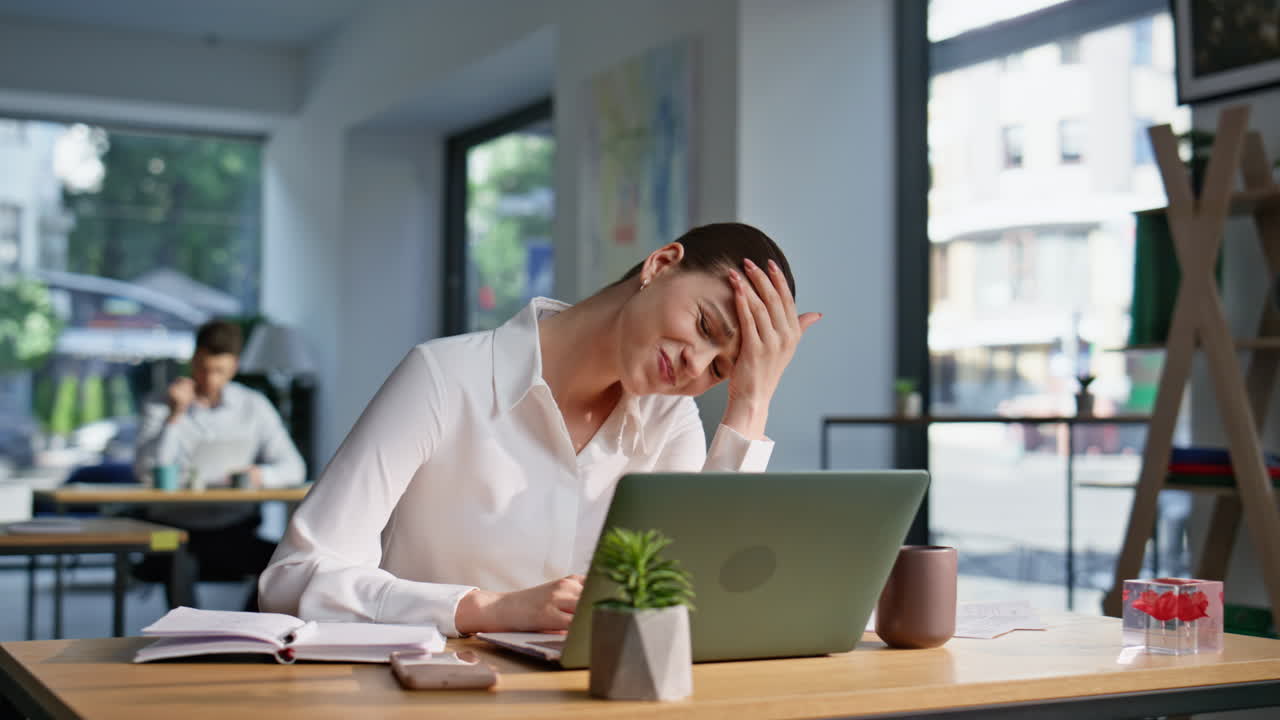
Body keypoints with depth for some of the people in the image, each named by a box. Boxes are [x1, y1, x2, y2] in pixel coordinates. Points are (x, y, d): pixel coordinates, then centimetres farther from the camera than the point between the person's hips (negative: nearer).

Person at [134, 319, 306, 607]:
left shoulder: (254, 406, 8)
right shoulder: (160, 405, 4)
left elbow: (293, 468, 4)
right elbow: (146, 473, -9)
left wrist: (260, 475, -18)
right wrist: (175, 416, -15)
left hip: (234, 530, 2)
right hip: (174, 527, -2)